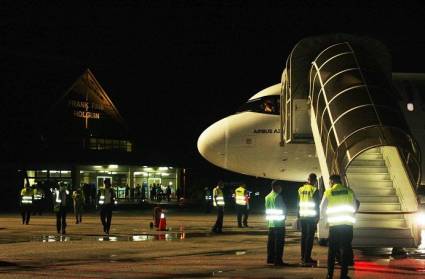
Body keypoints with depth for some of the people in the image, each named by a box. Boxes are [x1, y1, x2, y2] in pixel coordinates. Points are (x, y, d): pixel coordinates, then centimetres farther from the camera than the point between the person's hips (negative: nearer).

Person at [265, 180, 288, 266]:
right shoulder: (278, 196, -14)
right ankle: (278, 260, -10)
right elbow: (283, 209, -13)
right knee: (279, 242, -7)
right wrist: (283, 216, 3)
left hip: (270, 223, 9)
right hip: (279, 223, -9)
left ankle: (270, 259, 19)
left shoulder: (267, 197, 11)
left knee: (271, 241, 14)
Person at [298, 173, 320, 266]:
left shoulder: (301, 189, 7)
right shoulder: (314, 190, -10)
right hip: (311, 217, -6)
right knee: (310, 237, -4)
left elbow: (298, 204, 12)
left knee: (303, 236, 13)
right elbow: (317, 205, -9)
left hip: (302, 217, 6)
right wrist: (317, 217, -2)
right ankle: (307, 259, -8)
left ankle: (303, 258, 16)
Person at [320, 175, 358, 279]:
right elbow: (355, 207, 5)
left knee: (332, 250, 9)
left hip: (334, 225, -1)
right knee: (346, 249, 6)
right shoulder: (349, 191, 3)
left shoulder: (328, 192, 0)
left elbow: (322, 209, 2)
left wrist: (326, 219, 19)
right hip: (348, 224, 1)